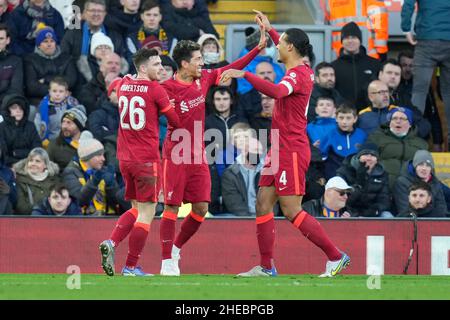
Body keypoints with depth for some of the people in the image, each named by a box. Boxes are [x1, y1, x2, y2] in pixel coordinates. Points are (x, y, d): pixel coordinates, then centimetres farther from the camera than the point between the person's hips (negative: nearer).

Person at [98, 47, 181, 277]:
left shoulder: (123, 85, 7)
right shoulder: (155, 89, -10)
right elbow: (175, 121, -3)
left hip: (124, 157, 7)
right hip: (146, 159, -7)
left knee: (138, 209, 18)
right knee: (147, 213, 0)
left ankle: (111, 243, -4)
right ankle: (131, 267, -1)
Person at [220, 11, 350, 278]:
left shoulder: (297, 75, -16)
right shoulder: (304, 71, 13)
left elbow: (276, 91, -38)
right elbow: (288, 53, 39)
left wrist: (244, 74, -39)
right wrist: (269, 30, 44)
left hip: (291, 150, -10)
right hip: (280, 150, 10)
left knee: (292, 211, -10)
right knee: (263, 205, 6)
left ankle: (336, 257, -5)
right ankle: (267, 267, 8)